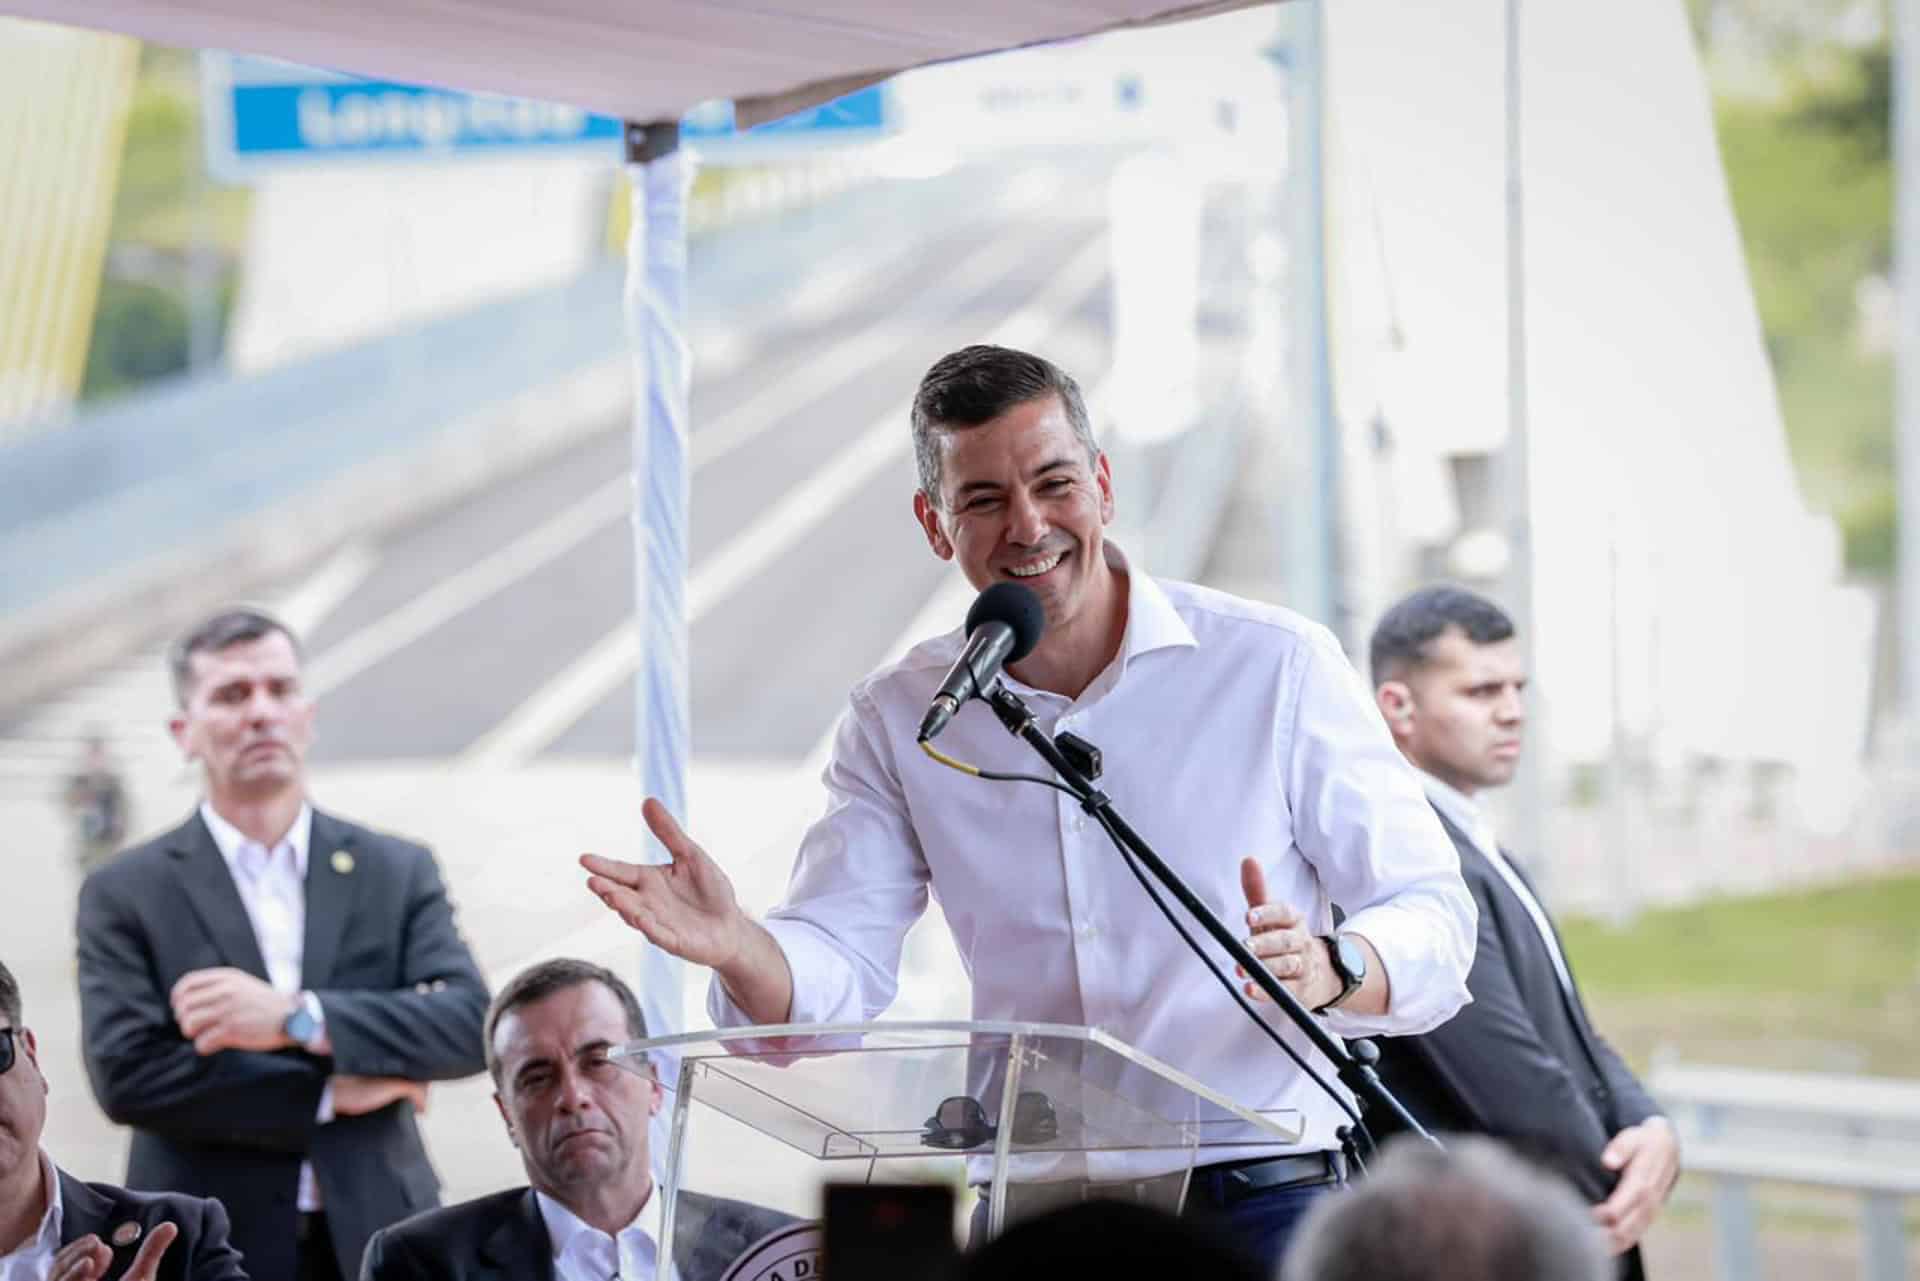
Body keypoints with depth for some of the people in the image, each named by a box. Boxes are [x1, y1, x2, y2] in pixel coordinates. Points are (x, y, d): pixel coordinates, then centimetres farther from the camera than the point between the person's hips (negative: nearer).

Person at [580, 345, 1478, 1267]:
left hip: (1259, 1201, -3)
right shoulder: (899, 723, 10)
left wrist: (1328, 969, -22)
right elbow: (833, 979, 3)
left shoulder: (1277, 665, 1)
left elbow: (1433, 918, 0)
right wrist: (735, 947, -20)